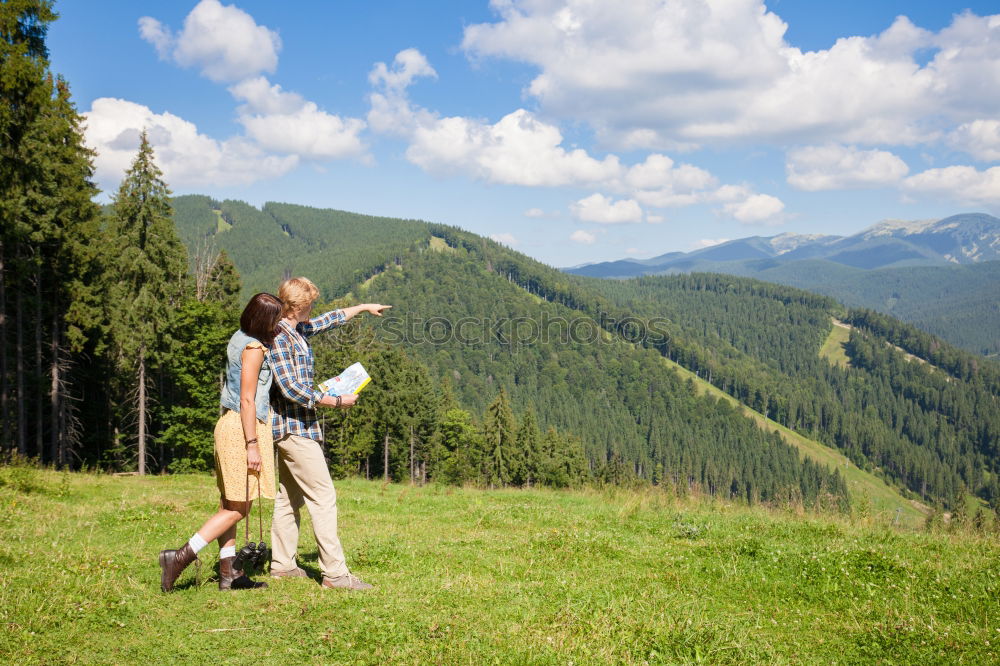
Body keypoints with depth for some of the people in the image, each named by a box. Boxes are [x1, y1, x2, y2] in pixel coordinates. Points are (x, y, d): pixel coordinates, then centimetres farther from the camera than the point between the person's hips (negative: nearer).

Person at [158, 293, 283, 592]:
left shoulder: (239, 339, 12)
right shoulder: (254, 348, -15)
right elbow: (247, 400, -18)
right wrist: (252, 444, -18)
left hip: (229, 423, 10)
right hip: (244, 427, -10)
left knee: (229, 504, 10)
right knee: (239, 506, -5)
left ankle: (228, 572, 14)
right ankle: (181, 556, -11)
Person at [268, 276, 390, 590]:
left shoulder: (296, 330, 11)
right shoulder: (278, 337, -18)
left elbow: (327, 320, 30)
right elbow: (292, 389, -23)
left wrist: (363, 307, 38)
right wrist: (337, 401, -16)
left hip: (291, 428, 11)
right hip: (295, 427, -11)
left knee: (291, 496, 16)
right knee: (323, 497, -10)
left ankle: (282, 564, 23)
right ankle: (335, 572, -10)